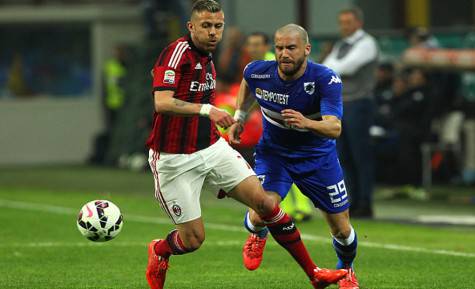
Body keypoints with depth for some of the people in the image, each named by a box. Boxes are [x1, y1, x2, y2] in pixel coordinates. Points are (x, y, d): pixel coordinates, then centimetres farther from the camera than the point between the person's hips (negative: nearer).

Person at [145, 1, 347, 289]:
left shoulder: (207, 59, 9)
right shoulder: (178, 52, -17)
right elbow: (162, 103, -31)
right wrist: (206, 109, -41)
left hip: (211, 149, 7)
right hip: (174, 159, -7)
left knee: (264, 201, -6)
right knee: (193, 238, -3)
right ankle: (158, 252, 33)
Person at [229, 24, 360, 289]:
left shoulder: (326, 80, -27)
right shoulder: (258, 72, -18)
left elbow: (335, 128, -38)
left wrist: (307, 123, -57)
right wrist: (239, 117, 8)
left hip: (318, 156, -1)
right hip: (273, 152, 1)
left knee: (342, 229, 3)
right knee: (261, 214, -23)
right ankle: (258, 235, 18)